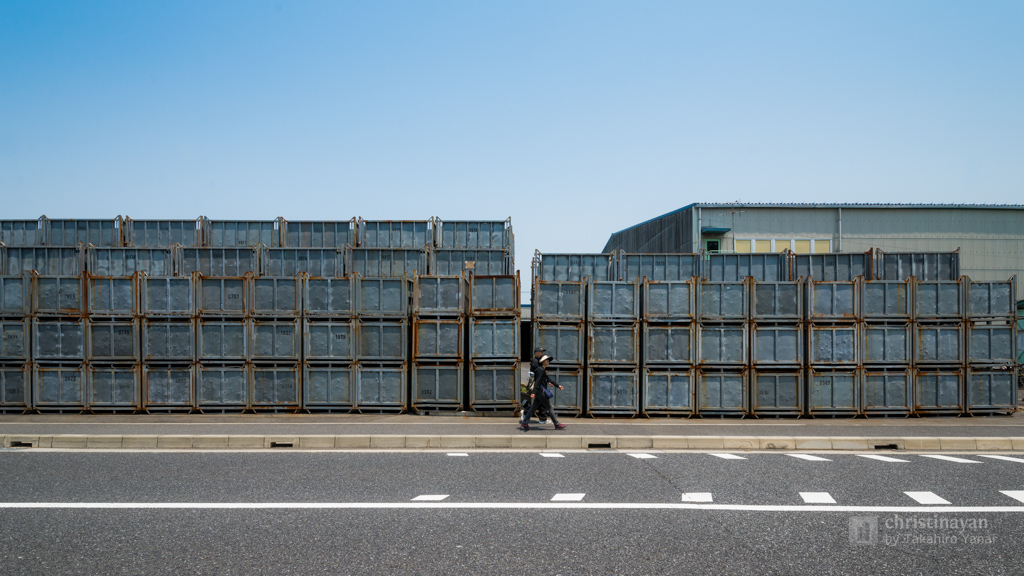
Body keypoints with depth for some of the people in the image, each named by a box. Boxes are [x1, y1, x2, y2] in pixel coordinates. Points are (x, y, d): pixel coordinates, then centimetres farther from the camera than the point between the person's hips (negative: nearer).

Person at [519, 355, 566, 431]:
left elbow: (548, 379, 26)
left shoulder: (543, 370, 18)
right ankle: (557, 424, 4)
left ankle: (524, 423, 5)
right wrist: (533, 392, -28)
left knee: (533, 408, 8)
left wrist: (558, 385, 27)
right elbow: (537, 381, -22)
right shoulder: (541, 370, -13)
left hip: (539, 392, 10)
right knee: (549, 407, -2)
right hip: (541, 391, -10)